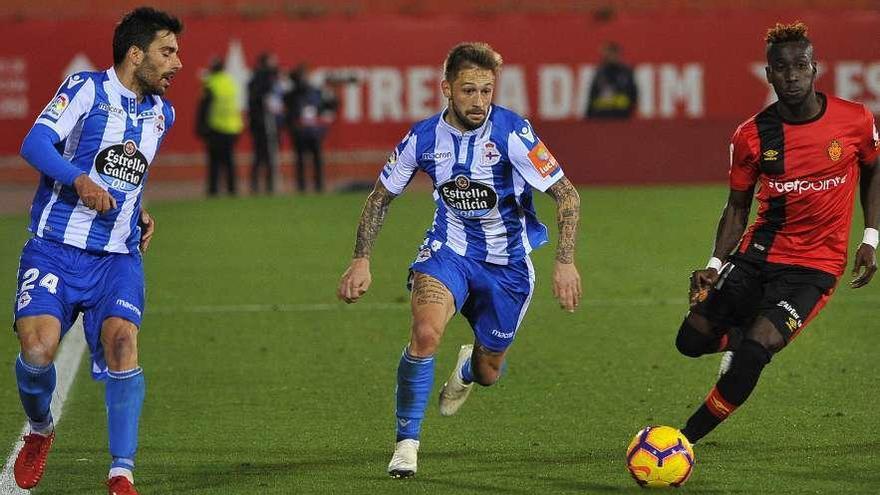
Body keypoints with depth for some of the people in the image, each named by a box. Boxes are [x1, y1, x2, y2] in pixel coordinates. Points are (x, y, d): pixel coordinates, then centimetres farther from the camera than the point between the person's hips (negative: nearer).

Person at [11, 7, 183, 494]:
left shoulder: (162, 113, 14)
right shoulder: (86, 89, -5)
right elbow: (35, 143, -16)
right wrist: (80, 180, -32)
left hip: (117, 258, 4)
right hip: (56, 249, -4)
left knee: (122, 341, -20)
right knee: (38, 349, -20)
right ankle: (39, 431, 13)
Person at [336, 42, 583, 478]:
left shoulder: (512, 133, -21)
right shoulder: (423, 139, -12)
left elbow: (567, 195, -15)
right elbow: (380, 196, 5)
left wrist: (565, 262, -23)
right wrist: (361, 260, -2)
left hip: (508, 262, 0)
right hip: (449, 250, 0)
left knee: (488, 373, 12)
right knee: (425, 334, -29)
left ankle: (468, 368, 53)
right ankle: (407, 443, -15)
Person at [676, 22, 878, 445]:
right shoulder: (751, 135, -5)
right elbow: (737, 207, 6)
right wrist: (716, 265, -7)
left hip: (816, 266, -3)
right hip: (758, 253, 3)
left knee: (754, 351, -21)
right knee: (692, 340, -5)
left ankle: (684, 441, -6)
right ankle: (743, 335, 30)